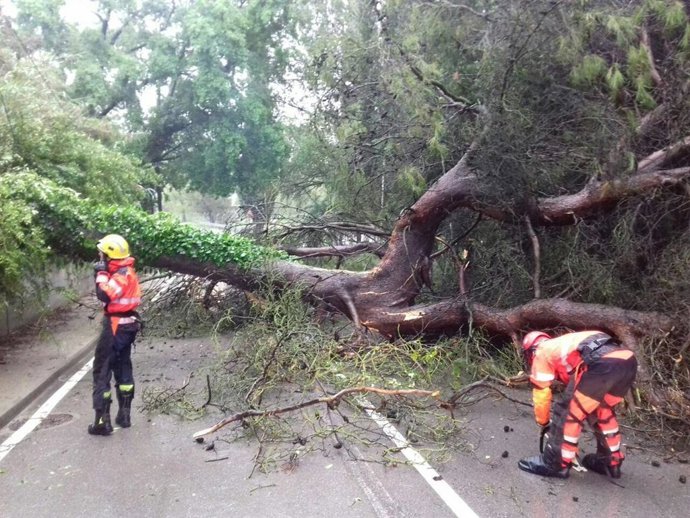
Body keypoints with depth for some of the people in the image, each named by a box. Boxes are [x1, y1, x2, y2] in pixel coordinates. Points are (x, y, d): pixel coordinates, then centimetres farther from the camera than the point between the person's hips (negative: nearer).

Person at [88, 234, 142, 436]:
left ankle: (103, 421, 0)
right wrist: (103, 273, 3)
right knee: (123, 367, 17)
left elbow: (105, 295, -31)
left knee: (102, 370, -2)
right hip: (127, 325, 10)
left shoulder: (122, 274, -20)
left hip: (116, 326, -10)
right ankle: (124, 414, 25)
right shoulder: (125, 271, 10)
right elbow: (111, 293, 14)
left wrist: (101, 273, -21)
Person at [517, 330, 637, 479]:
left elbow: (541, 395, 21)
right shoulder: (562, 344, 40)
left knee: (567, 412, 6)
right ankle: (610, 461, 39)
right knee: (602, 410, 30)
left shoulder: (542, 353, 19)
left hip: (602, 364, -9)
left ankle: (555, 463, 16)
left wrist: (544, 424, 38)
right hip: (628, 361, 9)